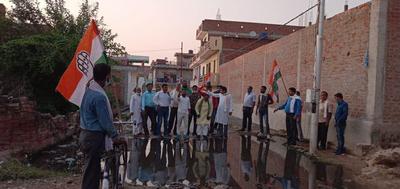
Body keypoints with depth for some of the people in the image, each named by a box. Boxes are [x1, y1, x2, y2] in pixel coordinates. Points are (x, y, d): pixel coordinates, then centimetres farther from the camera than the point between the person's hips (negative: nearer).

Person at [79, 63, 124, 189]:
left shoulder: (89, 90, 6)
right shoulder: (99, 96, -24)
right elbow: (105, 121, -20)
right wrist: (115, 137, -7)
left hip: (86, 135, 9)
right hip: (94, 137, -9)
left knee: (91, 170, 20)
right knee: (92, 172, 2)